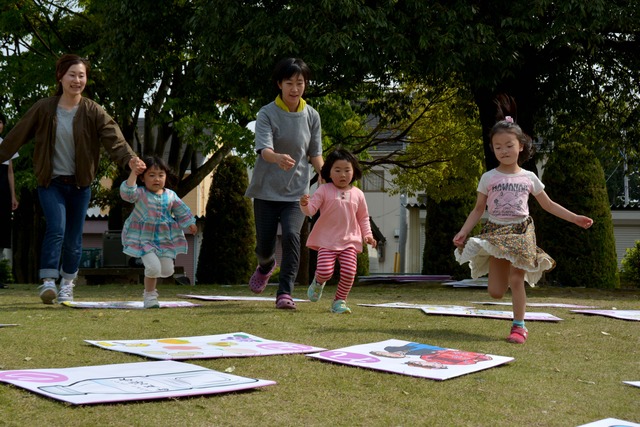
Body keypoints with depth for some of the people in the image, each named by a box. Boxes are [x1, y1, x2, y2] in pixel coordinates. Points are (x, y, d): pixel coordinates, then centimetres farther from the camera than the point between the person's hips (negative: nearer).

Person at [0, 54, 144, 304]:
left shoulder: (94, 112, -5)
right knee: (56, 228, -20)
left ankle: (67, 284, 27)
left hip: (80, 184, 1)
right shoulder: (43, 109, -5)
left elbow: (114, 140, -18)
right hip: (51, 182, -1)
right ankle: (47, 281, -17)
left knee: (73, 237, 8)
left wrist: (130, 159, -36)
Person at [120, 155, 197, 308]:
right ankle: (149, 295, 9)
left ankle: (151, 277, 40)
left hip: (165, 239, 5)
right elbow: (127, 192, -31)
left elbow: (182, 211, 15)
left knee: (167, 270, 3)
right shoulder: (140, 194, -11)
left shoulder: (171, 195, 2)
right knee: (153, 267, -18)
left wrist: (191, 224, 17)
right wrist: (133, 173, -39)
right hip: (144, 238, -5)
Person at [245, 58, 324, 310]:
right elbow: (264, 149, -22)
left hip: (296, 192, 1)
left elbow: (315, 154, 9)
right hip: (266, 190, -1)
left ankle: (285, 293, -17)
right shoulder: (267, 114, -8)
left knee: (291, 235, -21)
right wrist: (278, 158, -45)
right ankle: (266, 266, 43)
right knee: (265, 244, 5)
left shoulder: (311, 116, 3)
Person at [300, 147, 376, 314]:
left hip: (349, 241, 2)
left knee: (349, 272, -11)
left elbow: (363, 217, 16)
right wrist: (305, 204, -29)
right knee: (325, 271, -16)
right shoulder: (324, 190, -1)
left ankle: (339, 301, 9)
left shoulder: (357, 194, 7)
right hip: (327, 240, -2)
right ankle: (318, 282, 22)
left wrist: (367, 235, 4)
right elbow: (311, 210, -7)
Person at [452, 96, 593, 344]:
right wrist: (463, 231, -6)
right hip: (495, 232, 0)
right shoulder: (489, 178, 1)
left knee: (516, 280, -12)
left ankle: (519, 327, 1)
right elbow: (478, 209, 6)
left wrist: (575, 218, 7)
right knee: (496, 291, -5)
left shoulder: (529, 178, 4)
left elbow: (548, 205, 13)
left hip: (521, 231, 0)